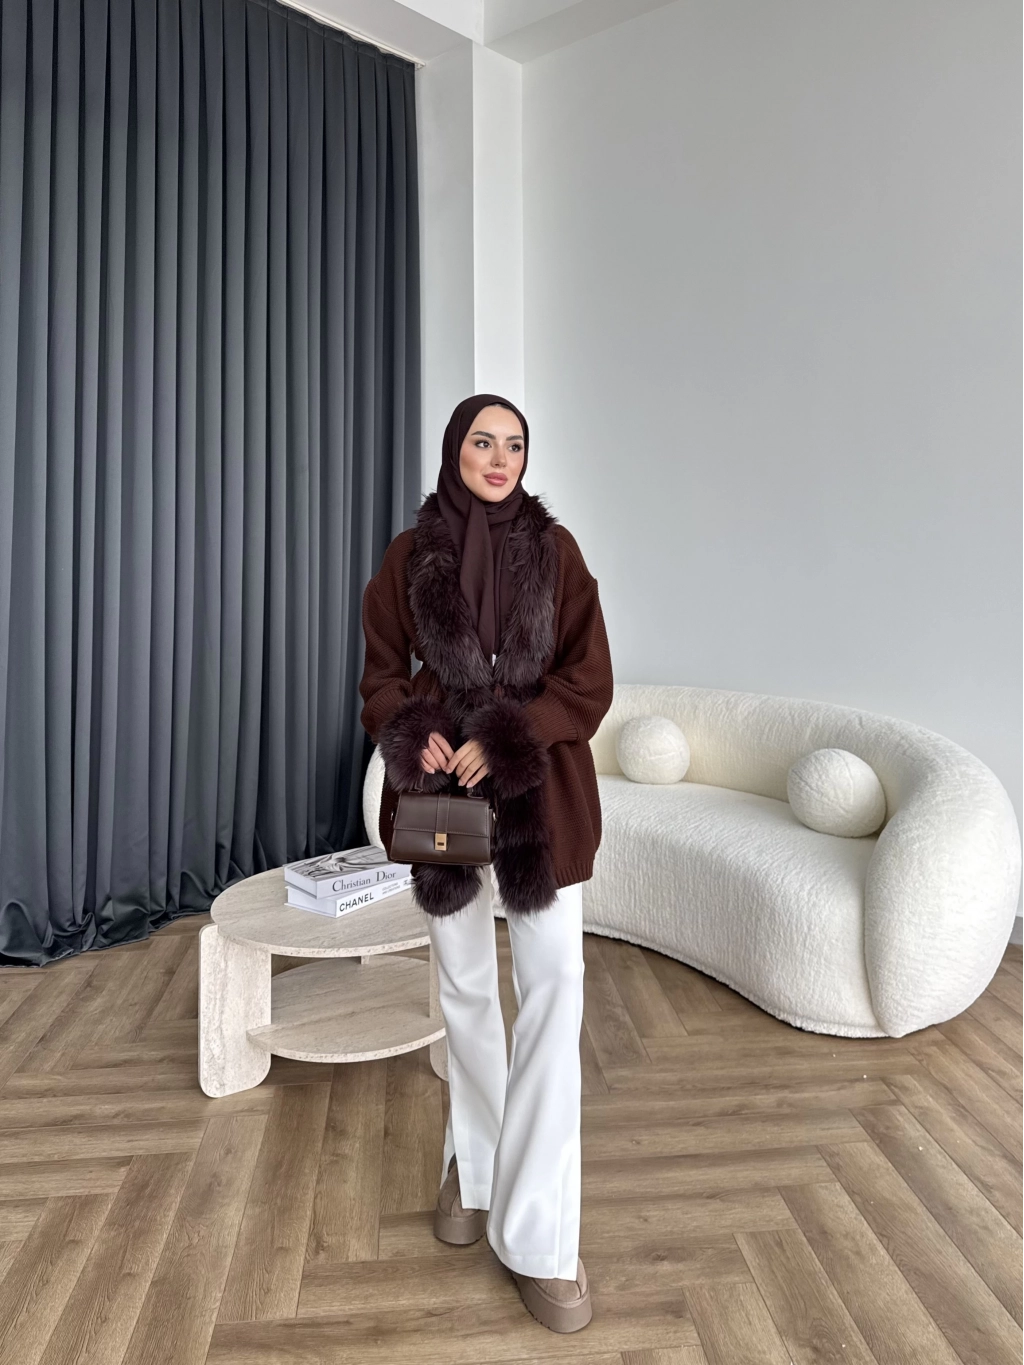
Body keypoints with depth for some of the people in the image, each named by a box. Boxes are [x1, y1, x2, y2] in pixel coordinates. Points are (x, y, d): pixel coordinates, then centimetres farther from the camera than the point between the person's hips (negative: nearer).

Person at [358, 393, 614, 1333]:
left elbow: (590, 680, -5)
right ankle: (474, 1161, 37)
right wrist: (416, 736, -16)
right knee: (465, 987, 14)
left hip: (542, 792, -1)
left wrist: (502, 741, -17)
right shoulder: (411, 554, 3)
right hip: (442, 789, 1)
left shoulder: (555, 549, 0)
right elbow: (383, 675, 4)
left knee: (554, 993, -5)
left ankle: (538, 1237, 9)